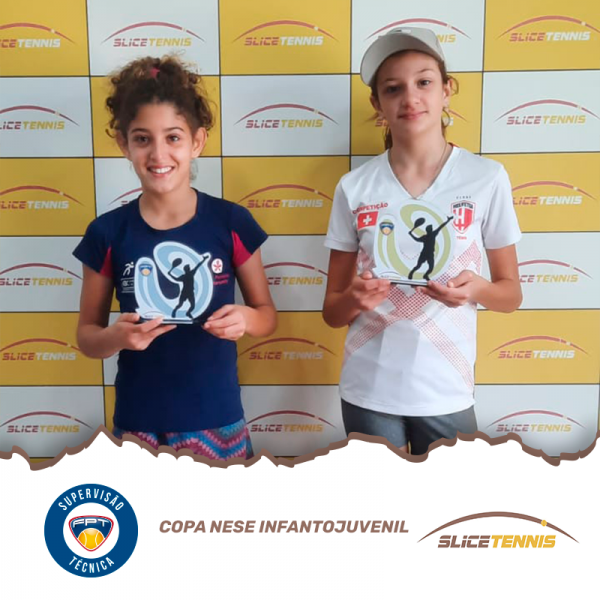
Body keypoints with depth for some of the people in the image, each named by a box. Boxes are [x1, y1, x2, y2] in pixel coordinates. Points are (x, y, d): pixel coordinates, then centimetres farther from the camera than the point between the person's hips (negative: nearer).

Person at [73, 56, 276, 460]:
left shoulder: (232, 222, -8)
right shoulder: (107, 233, -6)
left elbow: (267, 315, 2)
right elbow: (86, 335, 2)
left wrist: (244, 318, -20)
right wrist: (117, 336, -19)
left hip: (217, 421, 0)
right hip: (137, 425, 1)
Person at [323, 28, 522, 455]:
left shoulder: (487, 178, -6)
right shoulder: (354, 188, -4)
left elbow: (511, 294, 2)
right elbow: (332, 312, 1)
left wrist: (476, 289, -19)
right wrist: (354, 298, -21)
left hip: (446, 392, 0)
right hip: (368, 392, 1)